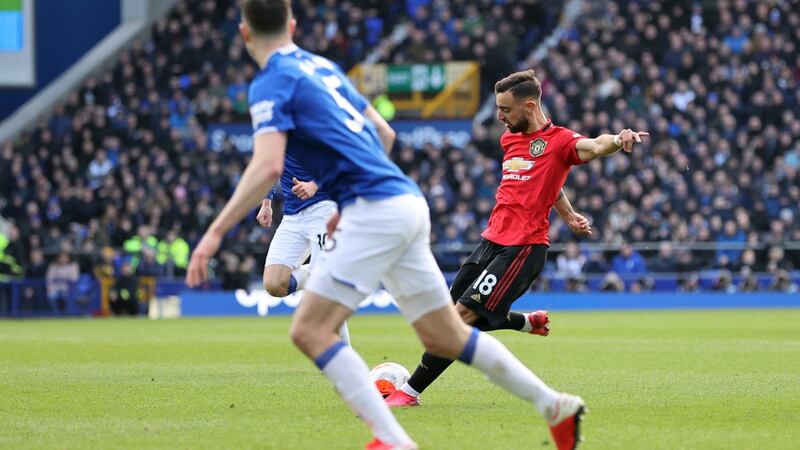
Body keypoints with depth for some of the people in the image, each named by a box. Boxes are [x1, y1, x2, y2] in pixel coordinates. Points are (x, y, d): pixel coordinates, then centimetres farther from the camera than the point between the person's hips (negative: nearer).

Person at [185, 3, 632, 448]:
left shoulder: (272, 83, -6)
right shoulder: (323, 67, 20)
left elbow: (268, 166, -21)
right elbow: (384, 134, 25)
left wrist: (215, 233, -21)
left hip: (376, 210, -9)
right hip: (407, 202, 9)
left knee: (310, 330, -9)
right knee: (444, 337, 16)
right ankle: (555, 405, 20)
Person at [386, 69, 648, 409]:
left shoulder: (560, 140, -8)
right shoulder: (510, 138, 15)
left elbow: (593, 146, -30)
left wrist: (618, 140, -52)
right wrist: (569, 214, 33)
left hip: (523, 247, -9)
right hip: (493, 240, 9)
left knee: (464, 314, -14)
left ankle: (410, 392, -8)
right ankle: (529, 322, 36)